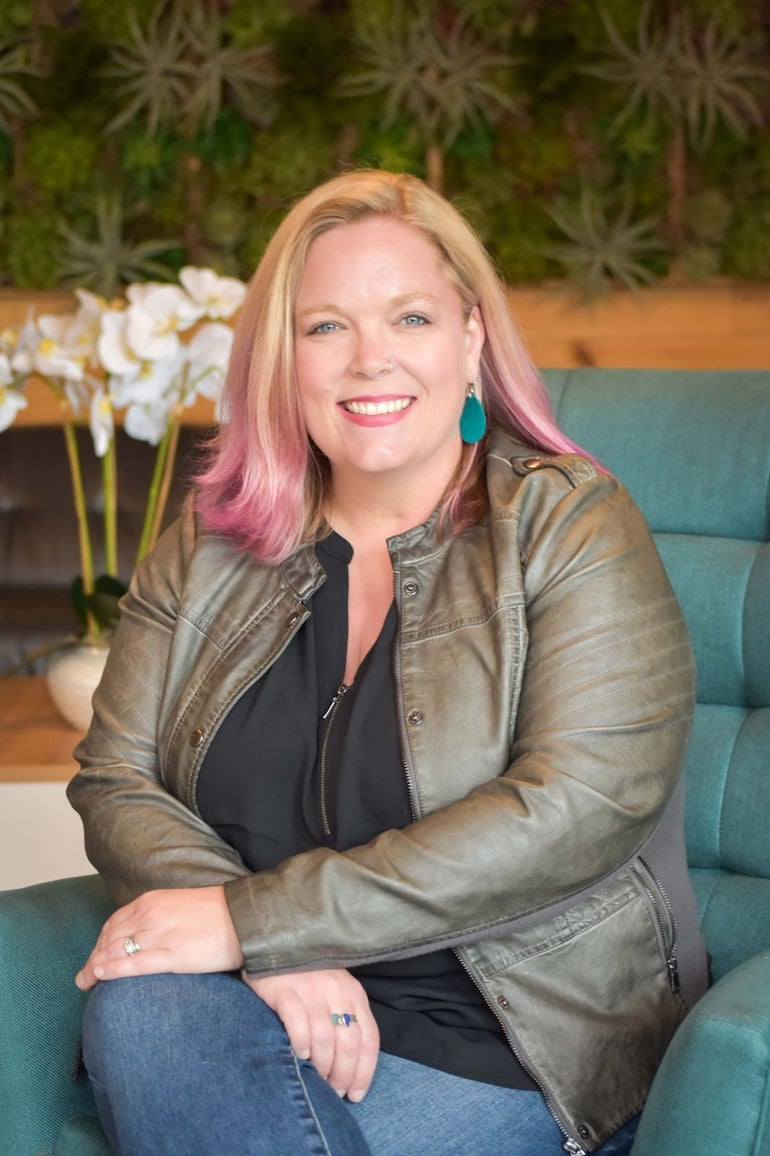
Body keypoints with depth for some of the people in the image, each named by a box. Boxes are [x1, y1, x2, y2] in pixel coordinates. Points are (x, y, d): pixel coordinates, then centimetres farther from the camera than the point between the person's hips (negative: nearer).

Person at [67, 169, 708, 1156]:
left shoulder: (571, 527, -4)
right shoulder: (208, 547, 10)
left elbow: (578, 812, -17)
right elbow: (116, 783, 4)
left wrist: (253, 920, -19)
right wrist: (279, 957, -17)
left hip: (505, 1050, -4)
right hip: (279, 1001, 4)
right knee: (135, 1013, -29)